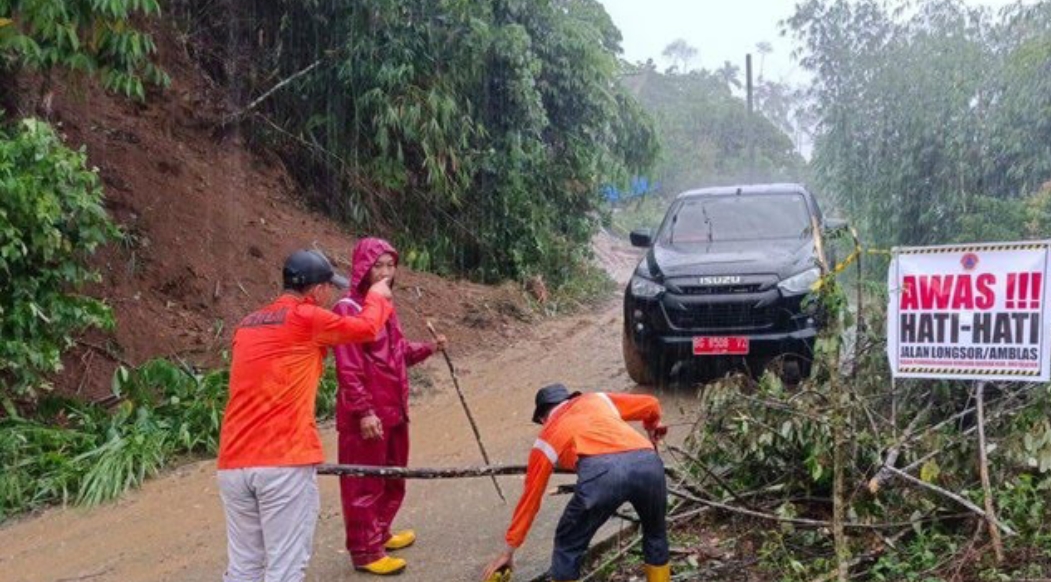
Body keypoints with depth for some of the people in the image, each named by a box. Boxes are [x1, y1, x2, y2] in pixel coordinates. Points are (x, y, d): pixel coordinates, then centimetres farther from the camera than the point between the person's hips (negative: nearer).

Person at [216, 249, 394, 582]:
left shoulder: (248, 325, 17)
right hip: (285, 462, -7)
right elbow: (367, 328, 9)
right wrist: (376, 296, 28)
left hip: (233, 463, 7)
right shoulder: (306, 318, -4)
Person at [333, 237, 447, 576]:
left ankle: (380, 534, 38)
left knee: (392, 477, 21)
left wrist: (428, 348, 4)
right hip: (366, 415, -9)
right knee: (365, 483, 3)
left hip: (393, 410, 9)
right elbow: (348, 368, -21)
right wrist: (364, 412, -24)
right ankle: (364, 552, 15)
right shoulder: (348, 309, -17)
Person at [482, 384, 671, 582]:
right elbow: (650, 404, 44)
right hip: (647, 462, 3)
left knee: (568, 547, 21)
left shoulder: (546, 439, 30)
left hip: (602, 472, -3)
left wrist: (509, 550, 42)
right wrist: (653, 428, 68)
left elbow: (530, 498, 33)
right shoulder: (598, 399, 36)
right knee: (655, 534, 32)